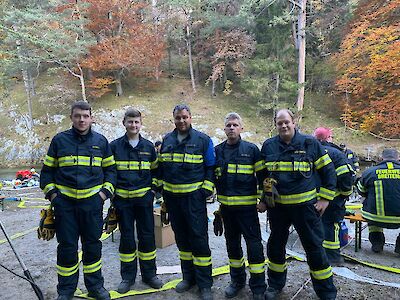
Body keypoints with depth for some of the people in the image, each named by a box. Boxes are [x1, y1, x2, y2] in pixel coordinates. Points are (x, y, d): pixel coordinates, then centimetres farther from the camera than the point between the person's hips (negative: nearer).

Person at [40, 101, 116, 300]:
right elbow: (47, 170, 9)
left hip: (92, 201, 1)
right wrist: (51, 193, -1)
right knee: (67, 246, 8)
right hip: (64, 201, 0)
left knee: (92, 245, 10)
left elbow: (110, 169, 10)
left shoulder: (101, 141, 5)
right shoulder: (59, 140, 3)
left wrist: (105, 191, -1)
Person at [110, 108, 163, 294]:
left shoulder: (148, 146, 5)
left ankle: (149, 273, 23)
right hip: (122, 198, -1)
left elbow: (155, 170, 14)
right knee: (127, 238, 8)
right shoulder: (114, 146, 1)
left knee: (147, 236, 6)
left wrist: (153, 188, 5)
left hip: (144, 198, 1)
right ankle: (128, 276, 23)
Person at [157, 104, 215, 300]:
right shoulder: (167, 140, 10)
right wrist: (160, 187, 11)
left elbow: (211, 168, -1)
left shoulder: (203, 140, -2)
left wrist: (206, 189, -10)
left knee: (199, 238, -2)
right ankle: (188, 277, 30)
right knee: (181, 238, 14)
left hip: (193, 196, -4)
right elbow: (161, 166, 17)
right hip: (172, 197, 5)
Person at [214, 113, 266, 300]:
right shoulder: (217, 151, 7)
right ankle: (237, 280, 32)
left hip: (247, 205, -3)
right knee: (232, 243, 15)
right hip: (226, 206, 4)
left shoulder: (251, 149, -2)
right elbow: (212, 176, 14)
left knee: (254, 244, 1)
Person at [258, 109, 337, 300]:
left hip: (305, 205, -2)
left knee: (314, 247, 5)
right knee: (276, 245, 14)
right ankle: (275, 285, 35)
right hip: (277, 206, 3)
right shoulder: (268, 146, 2)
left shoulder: (310, 143, -5)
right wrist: (262, 199, 8)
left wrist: (325, 198, -4)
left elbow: (328, 171, 1)